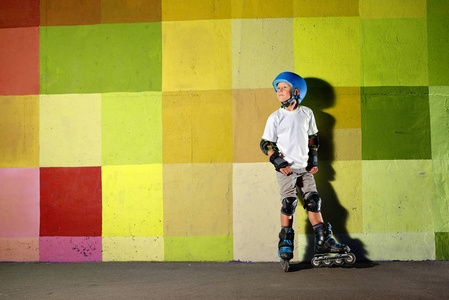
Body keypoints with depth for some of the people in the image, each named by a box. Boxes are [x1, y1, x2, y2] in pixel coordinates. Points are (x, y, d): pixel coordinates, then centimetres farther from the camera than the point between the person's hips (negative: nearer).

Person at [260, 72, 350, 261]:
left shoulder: (306, 113, 6)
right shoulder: (276, 117, -2)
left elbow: (313, 137, 17)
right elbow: (266, 143, -1)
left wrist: (314, 159, 9)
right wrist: (278, 162, -12)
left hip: (304, 167, 3)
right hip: (286, 168, -3)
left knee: (313, 201, 2)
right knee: (289, 202, -11)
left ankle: (323, 241, 8)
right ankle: (285, 243, -1)